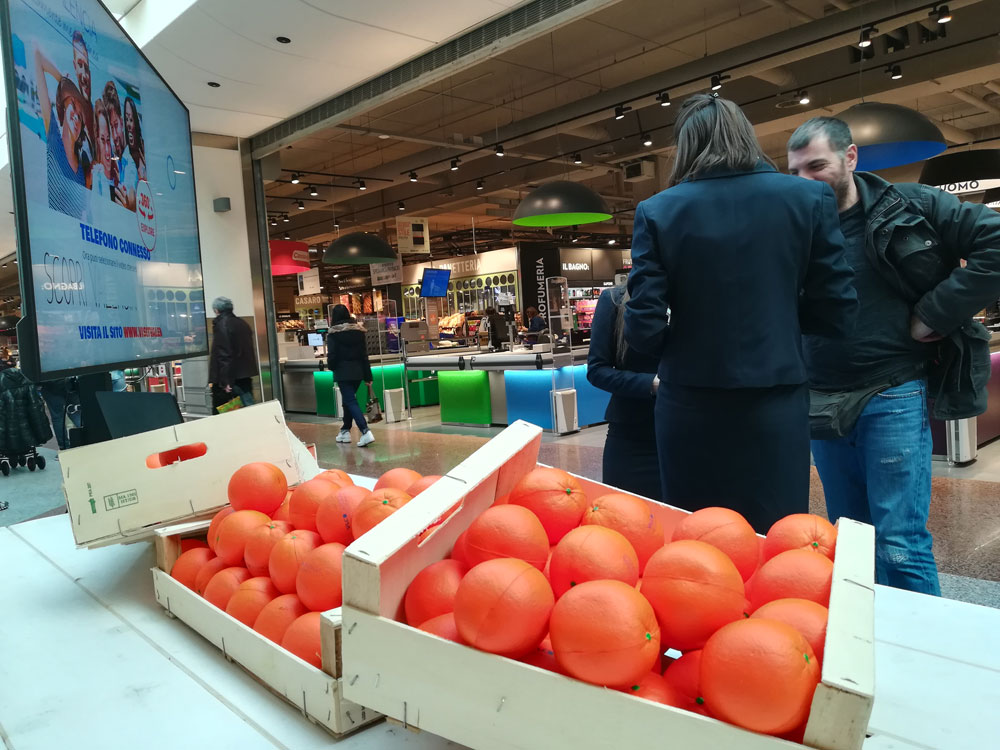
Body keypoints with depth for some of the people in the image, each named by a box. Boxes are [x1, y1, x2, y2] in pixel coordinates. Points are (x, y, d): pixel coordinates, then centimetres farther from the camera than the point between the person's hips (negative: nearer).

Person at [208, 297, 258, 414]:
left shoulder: (220, 325, -12)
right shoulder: (243, 323, 11)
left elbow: (223, 353, -18)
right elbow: (251, 349, 16)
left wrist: (225, 381, -19)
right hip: (246, 376, 7)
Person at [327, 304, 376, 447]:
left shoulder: (333, 334, -9)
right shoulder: (359, 331, 5)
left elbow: (332, 355, -11)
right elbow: (364, 355, 5)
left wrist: (332, 366, 11)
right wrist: (368, 376, 8)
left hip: (343, 372, -5)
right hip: (358, 371, 5)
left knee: (351, 402, -6)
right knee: (349, 399, 20)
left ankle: (366, 432, -21)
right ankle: (345, 431, 29)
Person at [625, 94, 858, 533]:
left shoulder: (657, 212, -6)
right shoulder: (810, 199, -2)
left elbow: (644, 331, -9)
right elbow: (837, 314, -1)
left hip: (691, 410, 0)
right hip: (775, 408, 1)